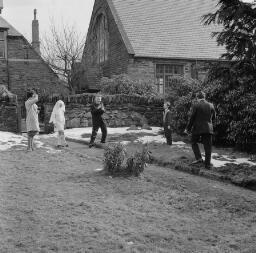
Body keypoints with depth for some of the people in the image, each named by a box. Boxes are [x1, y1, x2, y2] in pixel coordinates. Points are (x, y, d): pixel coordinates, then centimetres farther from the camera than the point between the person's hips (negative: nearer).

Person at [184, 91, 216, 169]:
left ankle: (199, 158, 0)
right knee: (208, 147, 7)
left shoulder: (196, 106, -9)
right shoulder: (211, 105, 3)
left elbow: (192, 118, -7)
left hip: (197, 128, -3)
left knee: (194, 143, 17)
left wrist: (187, 129, 1)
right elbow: (213, 117, 12)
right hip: (208, 129, 3)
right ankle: (207, 164, 9)